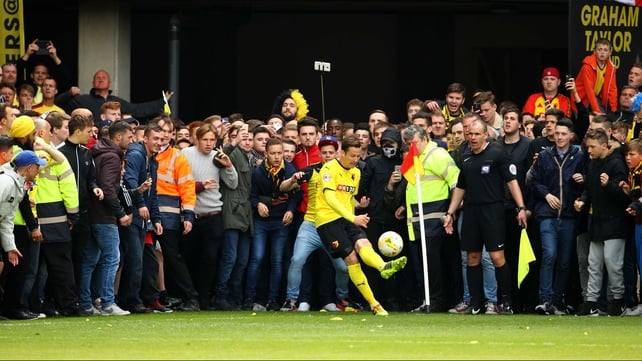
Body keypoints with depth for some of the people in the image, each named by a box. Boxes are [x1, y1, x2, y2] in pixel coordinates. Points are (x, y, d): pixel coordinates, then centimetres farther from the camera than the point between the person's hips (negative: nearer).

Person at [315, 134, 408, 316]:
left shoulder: (356, 173, 15)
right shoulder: (330, 169, -10)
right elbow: (330, 198, -22)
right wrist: (353, 218, -31)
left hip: (347, 219, 6)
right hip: (328, 219, -6)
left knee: (364, 244, -23)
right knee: (351, 258, -15)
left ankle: (384, 267, -49)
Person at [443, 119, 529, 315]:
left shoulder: (497, 154, -3)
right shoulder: (466, 159, 14)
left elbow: (512, 181, -6)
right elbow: (460, 188, 21)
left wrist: (521, 207, -13)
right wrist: (450, 213, 17)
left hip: (492, 211, -6)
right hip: (471, 212, 6)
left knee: (497, 257, -10)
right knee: (472, 259, 6)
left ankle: (505, 301, -1)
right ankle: (475, 304, 11)